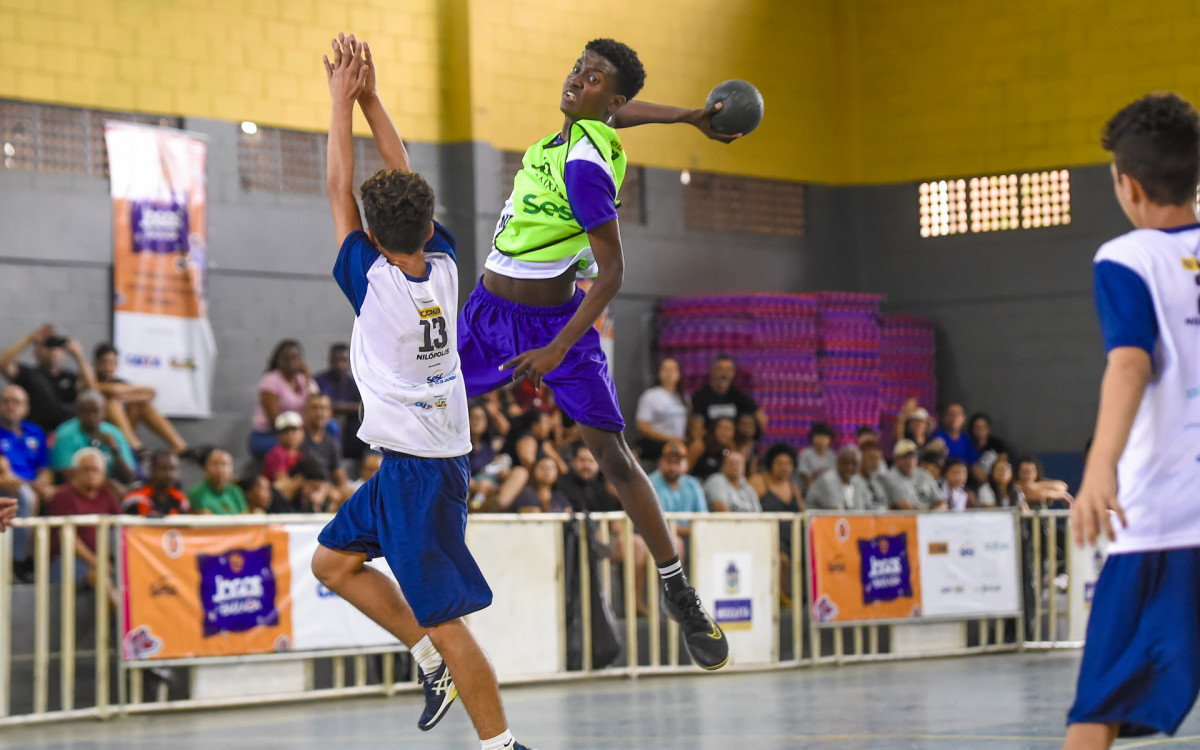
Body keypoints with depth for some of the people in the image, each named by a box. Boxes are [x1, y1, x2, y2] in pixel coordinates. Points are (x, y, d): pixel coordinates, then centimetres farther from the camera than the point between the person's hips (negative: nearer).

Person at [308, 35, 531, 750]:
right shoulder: (443, 266, -1)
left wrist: (344, 100, -1)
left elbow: (340, 191, -9)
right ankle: (436, 664, 19)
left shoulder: (374, 281, -17)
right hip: (434, 456, 8)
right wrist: (370, 96, 9)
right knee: (332, 561, 19)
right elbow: (408, 181, 9)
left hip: (421, 469, -8)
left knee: (443, 618, -5)